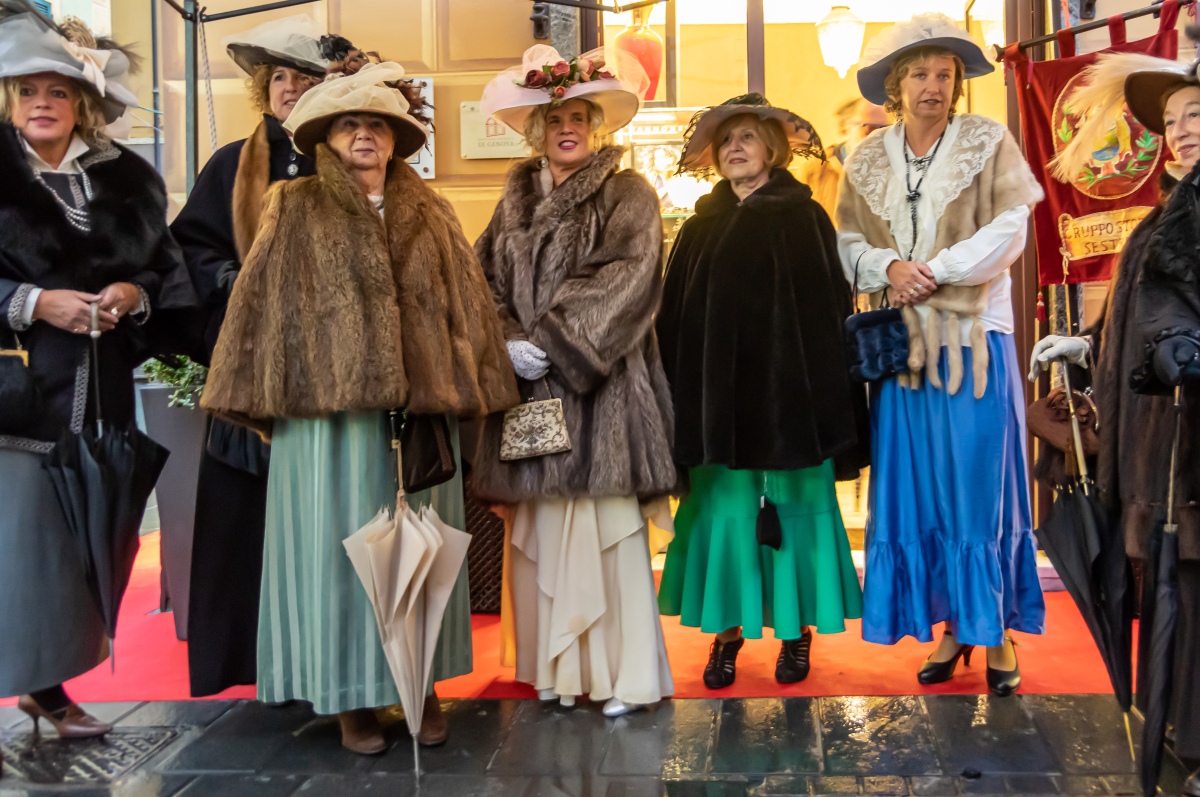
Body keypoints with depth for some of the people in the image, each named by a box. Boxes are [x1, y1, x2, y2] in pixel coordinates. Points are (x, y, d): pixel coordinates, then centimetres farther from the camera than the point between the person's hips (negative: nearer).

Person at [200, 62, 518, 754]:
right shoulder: (296, 211, 6)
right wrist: (264, 397, -3)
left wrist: (470, 389, 6)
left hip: (421, 410, 2)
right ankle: (352, 695, 13)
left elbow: (467, 307, 11)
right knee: (341, 546, 2)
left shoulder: (432, 215, 12)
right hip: (330, 410, -2)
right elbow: (261, 306, 3)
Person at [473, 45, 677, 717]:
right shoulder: (518, 200, 18)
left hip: (600, 386, -4)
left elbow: (624, 281, -10)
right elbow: (489, 282, 11)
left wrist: (551, 343, -15)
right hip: (530, 385, 4)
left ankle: (624, 672, 3)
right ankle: (559, 667, 15)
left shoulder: (627, 195, 3)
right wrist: (509, 344, -8)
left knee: (608, 522, -7)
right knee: (544, 527, 4)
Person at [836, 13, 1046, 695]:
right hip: (904, 343, 3)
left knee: (982, 485, -1)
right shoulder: (867, 159, 10)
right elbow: (847, 244, 6)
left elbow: (1009, 233, -7)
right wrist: (888, 267, -14)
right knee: (916, 490, 6)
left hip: (976, 338, -3)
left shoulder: (990, 143, 2)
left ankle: (998, 632, 12)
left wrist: (933, 270, -14)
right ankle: (951, 628, 19)